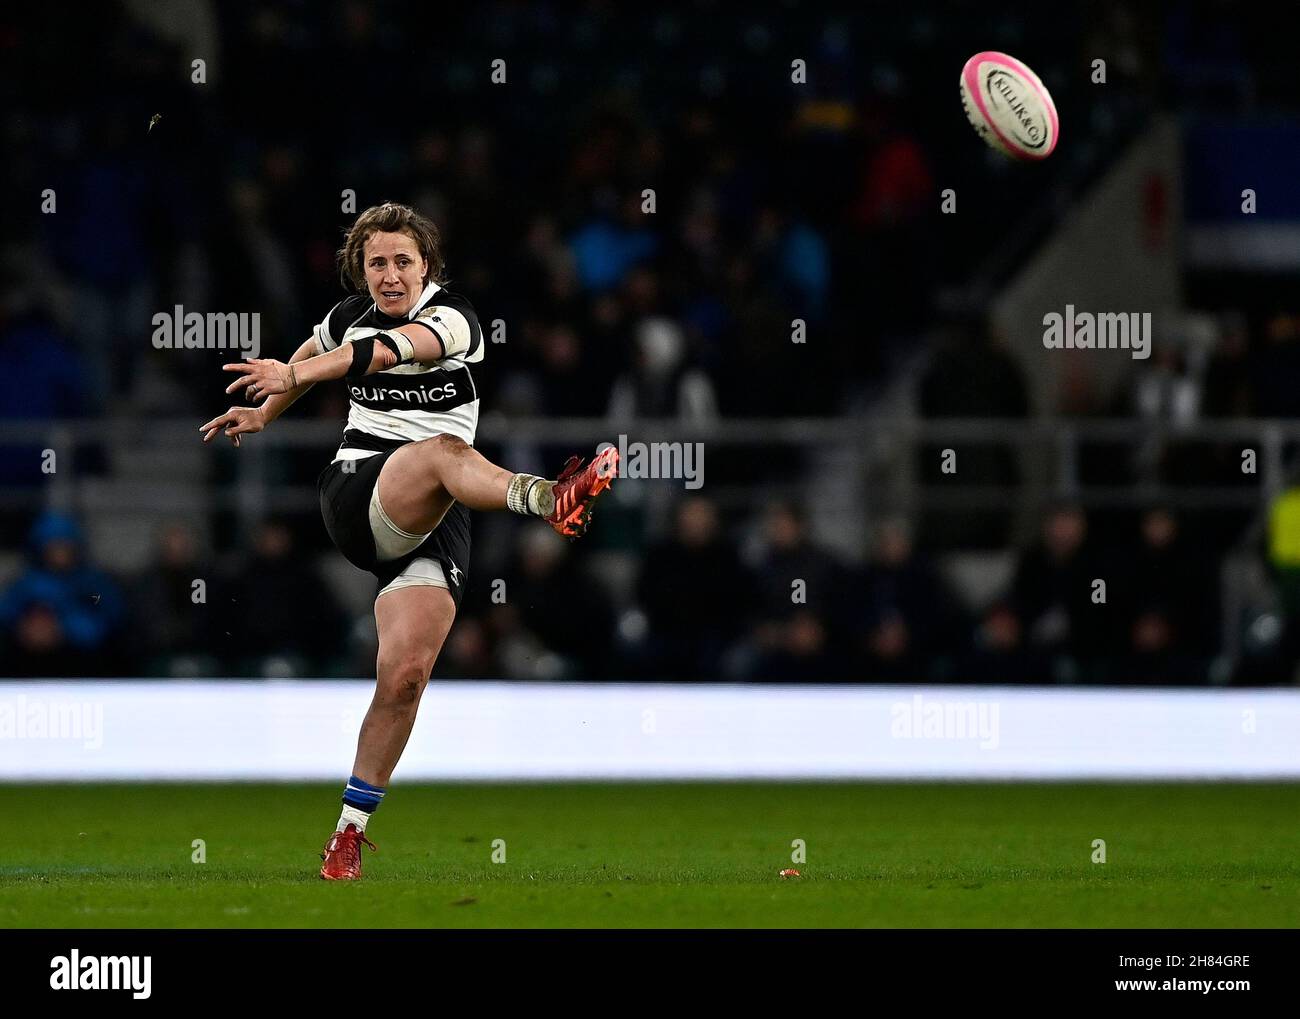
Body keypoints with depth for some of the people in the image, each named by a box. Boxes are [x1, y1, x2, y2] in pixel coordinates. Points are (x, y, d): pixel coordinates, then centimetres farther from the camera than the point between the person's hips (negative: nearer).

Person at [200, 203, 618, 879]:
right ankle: (543, 498, -69)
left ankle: (349, 831, 1)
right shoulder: (350, 316, 10)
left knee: (406, 672, -13)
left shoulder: (451, 319, -4)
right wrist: (264, 413, 47)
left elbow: (390, 349, -26)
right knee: (442, 450, -33)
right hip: (354, 498, 0)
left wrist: (294, 374, -39)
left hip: (434, 521, 0)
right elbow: (314, 351, 37)